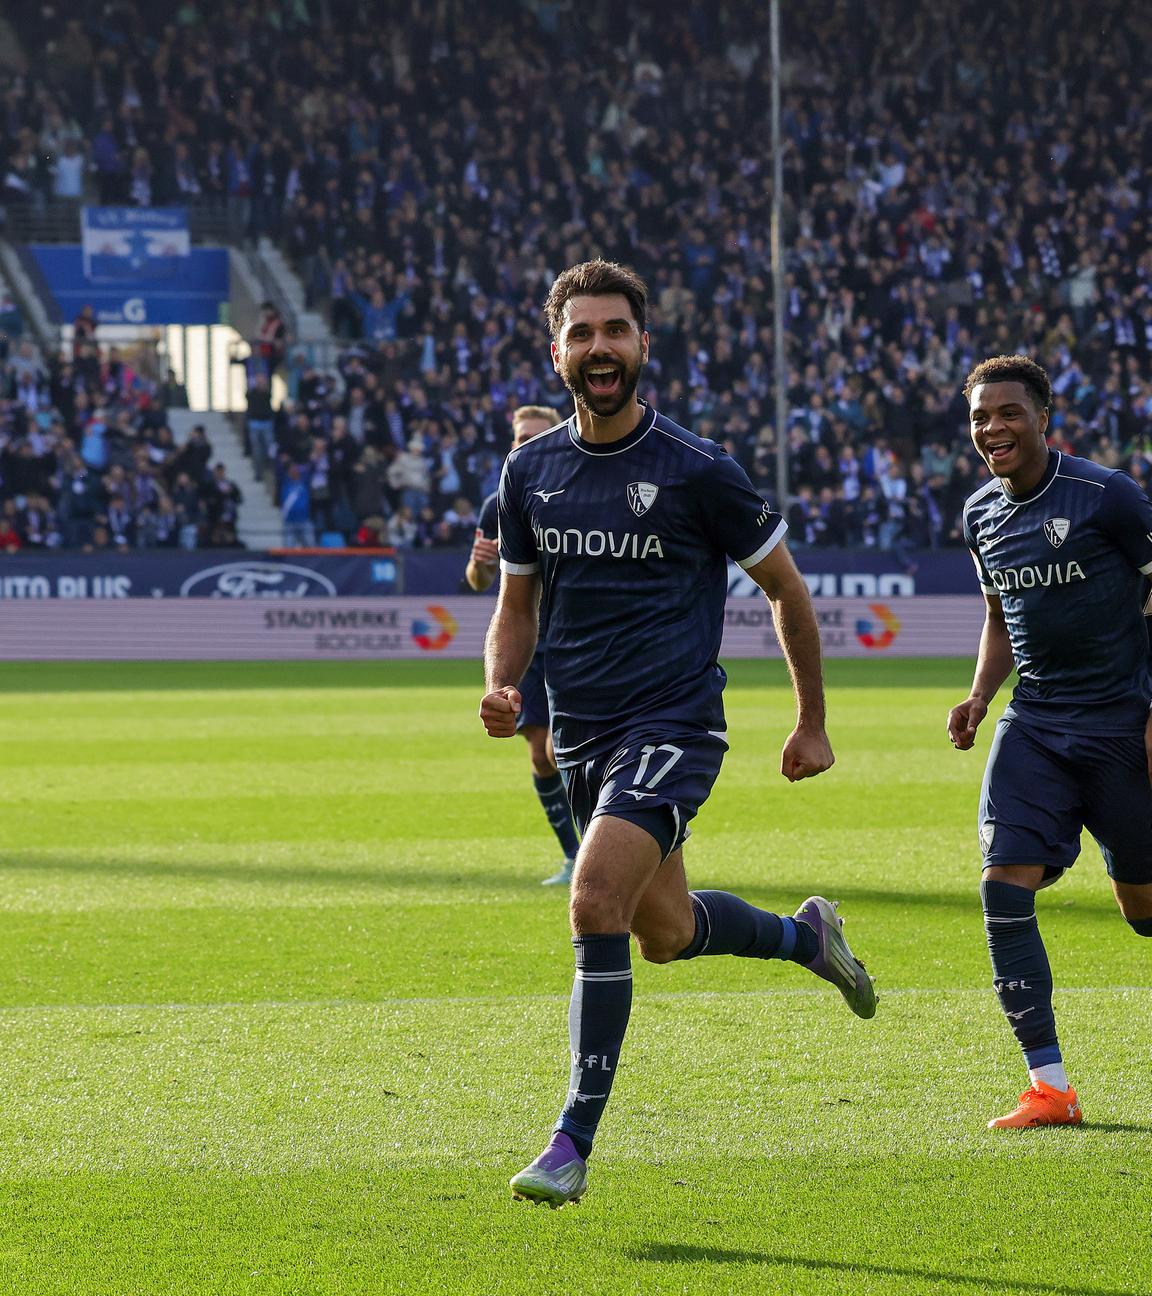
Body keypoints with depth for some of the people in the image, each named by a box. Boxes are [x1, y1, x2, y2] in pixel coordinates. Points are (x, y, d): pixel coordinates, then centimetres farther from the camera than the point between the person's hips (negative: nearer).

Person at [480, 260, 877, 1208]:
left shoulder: (698, 471, -9)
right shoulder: (530, 472, 4)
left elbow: (785, 587, 2)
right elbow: (519, 603, 16)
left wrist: (813, 723, 5)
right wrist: (501, 686, -6)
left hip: (672, 727, -6)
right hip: (580, 734, 6)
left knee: (596, 907, -23)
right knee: (664, 933, 18)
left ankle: (574, 1145, -16)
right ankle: (807, 935, 50)